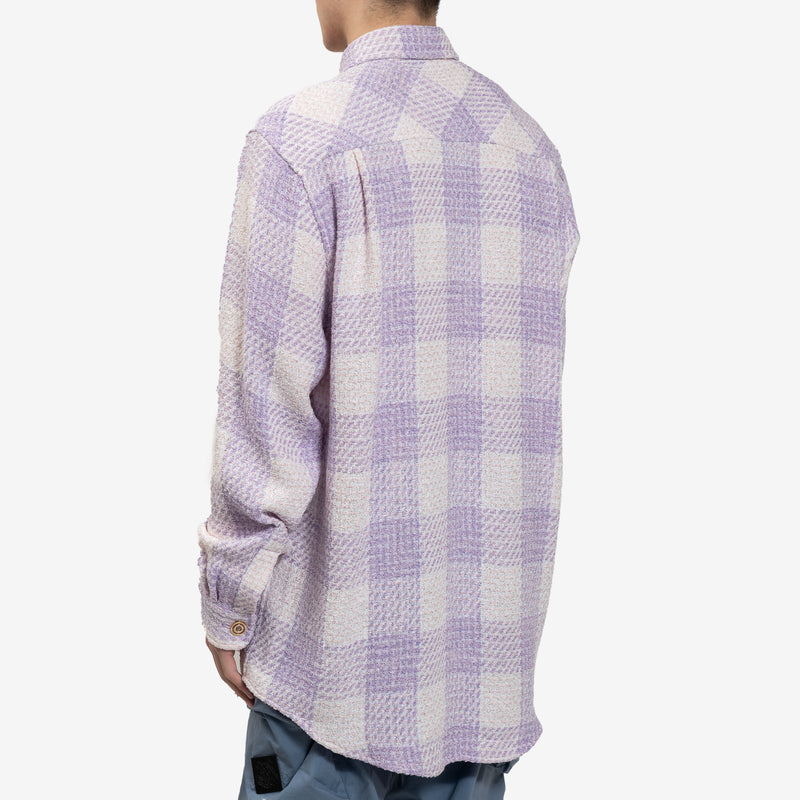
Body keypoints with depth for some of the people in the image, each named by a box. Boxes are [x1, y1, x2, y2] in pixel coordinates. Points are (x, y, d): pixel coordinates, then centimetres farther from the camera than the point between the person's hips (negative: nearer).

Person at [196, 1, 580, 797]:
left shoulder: (301, 138, -12)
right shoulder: (534, 151, 7)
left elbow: (266, 407, -14)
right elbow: (527, 394, 10)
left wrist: (228, 601, -3)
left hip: (351, 630, -5)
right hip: (491, 624, 6)